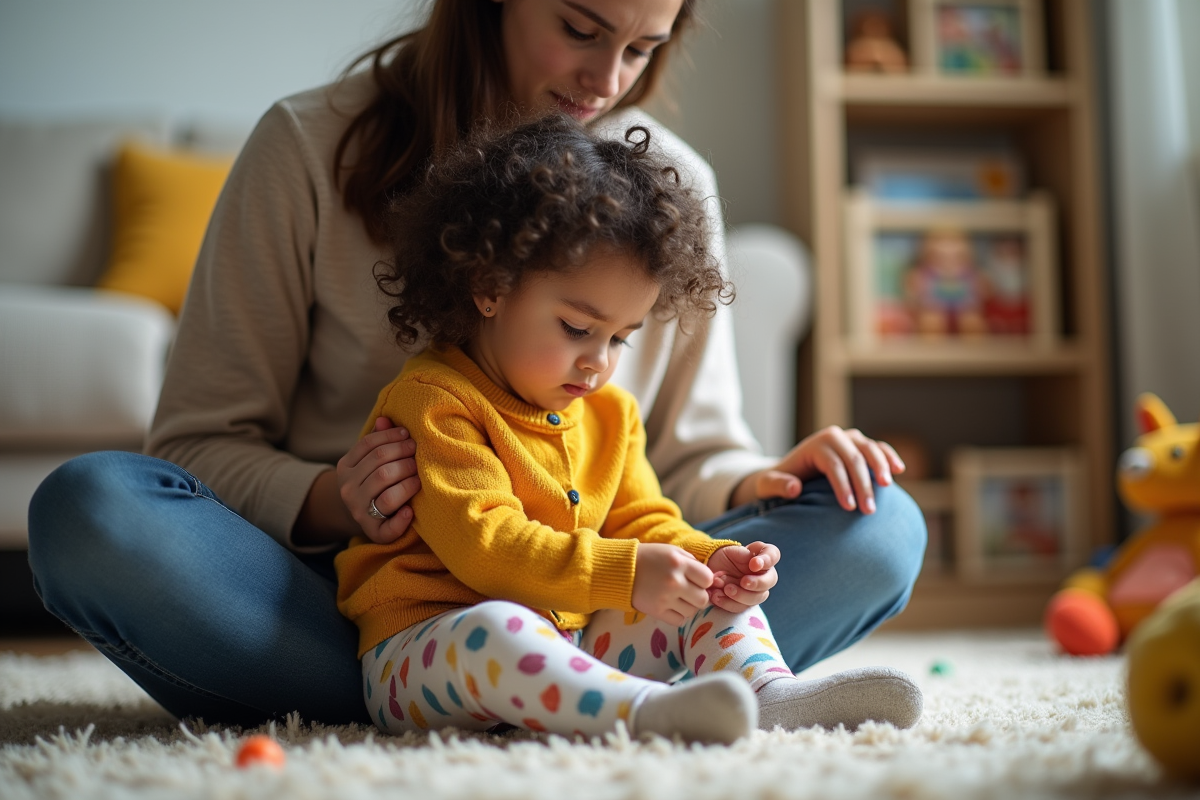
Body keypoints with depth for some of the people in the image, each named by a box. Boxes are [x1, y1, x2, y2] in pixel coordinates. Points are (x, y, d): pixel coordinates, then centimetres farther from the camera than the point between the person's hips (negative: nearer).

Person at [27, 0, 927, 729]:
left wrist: (758, 483, -12)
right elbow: (198, 444, -1)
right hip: (342, 596, -1)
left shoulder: (673, 187, 9)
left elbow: (692, 453, 11)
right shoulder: (311, 146, -1)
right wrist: (323, 500, -22)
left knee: (879, 528, -19)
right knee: (88, 506, -30)